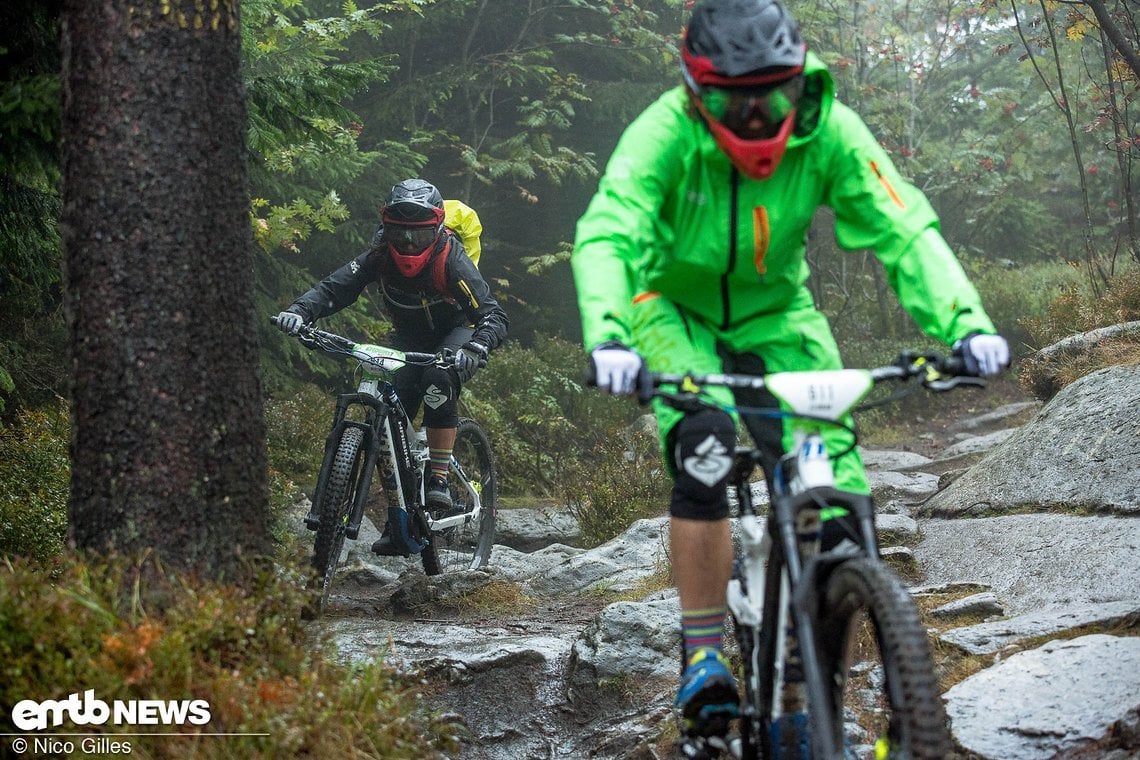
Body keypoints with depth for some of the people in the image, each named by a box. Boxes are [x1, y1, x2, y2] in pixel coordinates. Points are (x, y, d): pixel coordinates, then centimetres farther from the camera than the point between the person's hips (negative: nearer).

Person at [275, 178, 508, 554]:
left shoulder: (450, 260, -30)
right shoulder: (380, 256, -21)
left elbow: (494, 315, -36)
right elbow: (334, 287, -27)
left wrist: (475, 349, -57)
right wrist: (300, 311, -47)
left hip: (456, 332, -4)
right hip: (409, 338, 4)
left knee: (440, 379, -36)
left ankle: (439, 481, -26)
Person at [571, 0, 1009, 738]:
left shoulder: (829, 131, -21)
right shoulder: (666, 134, -28)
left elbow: (905, 227, -25)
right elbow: (606, 235, -39)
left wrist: (966, 322, -41)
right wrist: (608, 338, -58)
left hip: (775, 314, 3)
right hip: (675, 308, -2)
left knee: (837, 505, -13)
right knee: (705, 450, -32)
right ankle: (703, 655, -18)